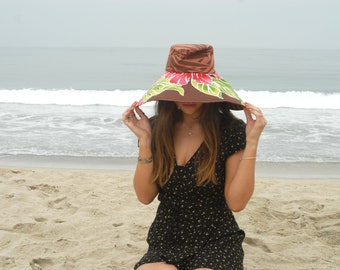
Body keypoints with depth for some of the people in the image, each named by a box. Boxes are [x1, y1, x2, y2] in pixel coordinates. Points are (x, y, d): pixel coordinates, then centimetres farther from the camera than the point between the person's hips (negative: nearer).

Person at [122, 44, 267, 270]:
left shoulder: (231, 130, -10)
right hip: (165, 243, 2)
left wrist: (251, 143, -21)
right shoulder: (157, 128, -1)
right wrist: (145, 140, -14)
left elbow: (236, 202, -15)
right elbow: (145, 196, -4)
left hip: (217, 243, -2)